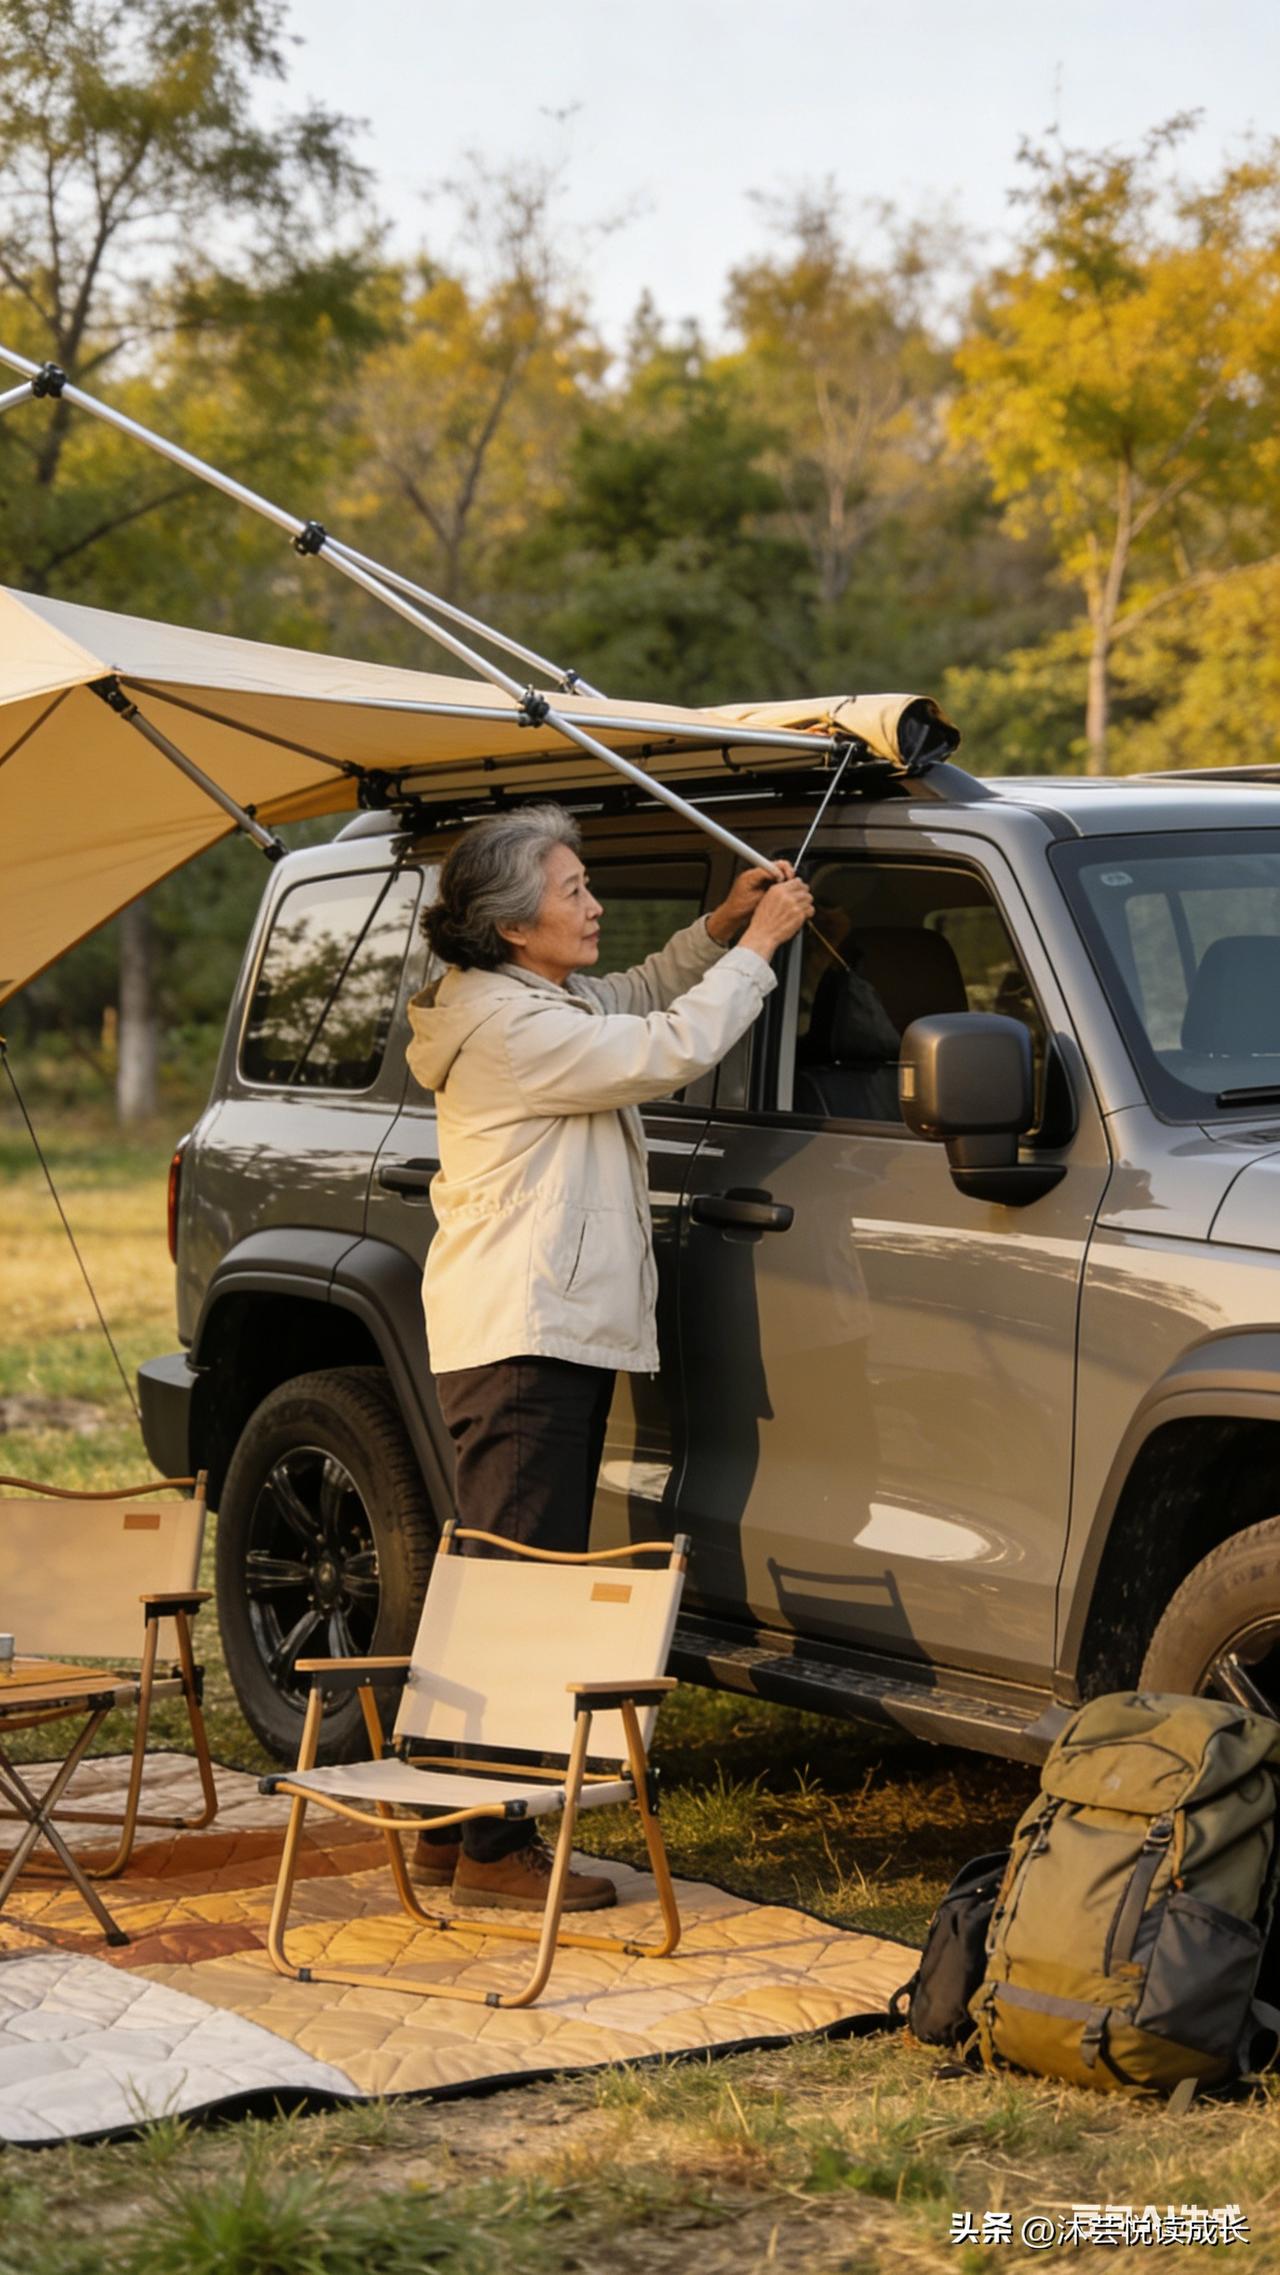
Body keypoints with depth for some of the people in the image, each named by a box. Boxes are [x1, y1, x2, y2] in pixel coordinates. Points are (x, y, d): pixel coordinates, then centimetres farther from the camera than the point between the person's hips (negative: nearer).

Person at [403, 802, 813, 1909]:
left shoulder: (554, 1000, 16)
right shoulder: (508, 1024, -17)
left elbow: (639, 999, 33)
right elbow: (669, 1050, -19)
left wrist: (720, 926, 16)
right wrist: (756, 946, -7)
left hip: (558, 1332, 11)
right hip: (520, 1339, -11)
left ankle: (456, 1825, 18)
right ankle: (492, 1847, -7)